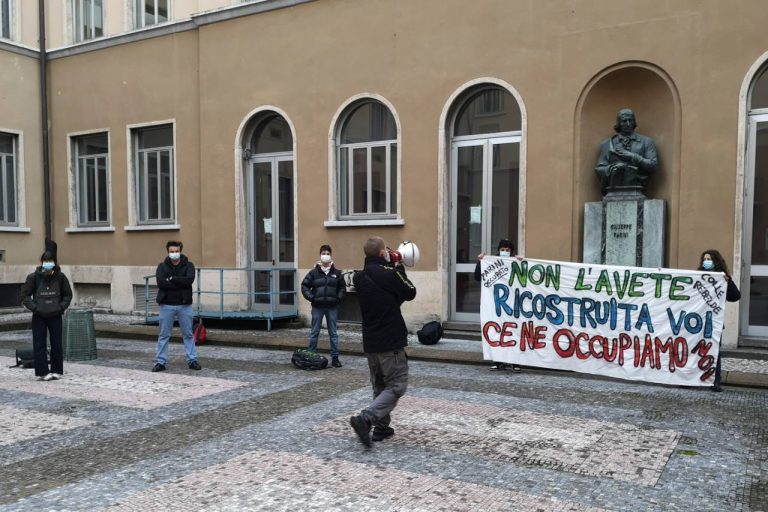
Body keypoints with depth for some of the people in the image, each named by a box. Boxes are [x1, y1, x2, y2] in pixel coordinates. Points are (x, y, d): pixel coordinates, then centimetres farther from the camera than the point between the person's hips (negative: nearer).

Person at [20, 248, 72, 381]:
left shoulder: (60, 277, -2)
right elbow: (25, 295, -1)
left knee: (57, 344, 6)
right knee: (39, 345, -1)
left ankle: (57, 371, 15)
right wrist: (34, 308, -11)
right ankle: (42, 372, 4)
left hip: (55, 316, 1)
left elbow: (68, 295, 7)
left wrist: (61, 307, -6)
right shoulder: (34, 277, -6)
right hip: (39, 317, -1)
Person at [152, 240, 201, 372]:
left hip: (184, 305, 0)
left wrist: (172, 279, -14)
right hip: (167, 305, 0)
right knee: (164, 335, 6)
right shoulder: (162, 266, 3)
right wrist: (180, 283, -15)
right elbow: (160, 282, -14)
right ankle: (160, 362, 14)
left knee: (188, 334, 7)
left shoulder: (188, 265, 2)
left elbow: (189, 279, -17)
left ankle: (192, 360, 14)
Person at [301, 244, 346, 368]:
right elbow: (304, 286, 3)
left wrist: (339, 298, -3)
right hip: (317, 307, -1)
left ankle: (335, 358, 12)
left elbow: (342, 287, 10)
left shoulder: (337, 273, 4)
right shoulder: (314, 272, 0)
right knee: (314, 333, 7)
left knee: (333, 333, 7)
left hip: (332, 307, 1)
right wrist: (311, 297, -7)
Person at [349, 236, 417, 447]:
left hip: (370, 342, 7)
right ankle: (365, 418, -15)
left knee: (380, 386, 19)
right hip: (391, 341, -7)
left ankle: (381, 427, 20)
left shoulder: (359, 277, 6)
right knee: (397, 386, 0)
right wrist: (399, 269, 7)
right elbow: (410, 293, -2)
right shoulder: (390, 274, -16)